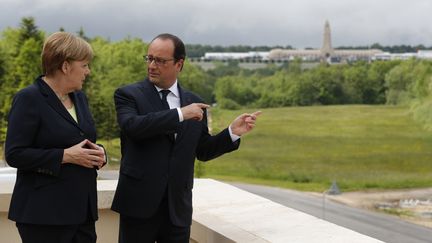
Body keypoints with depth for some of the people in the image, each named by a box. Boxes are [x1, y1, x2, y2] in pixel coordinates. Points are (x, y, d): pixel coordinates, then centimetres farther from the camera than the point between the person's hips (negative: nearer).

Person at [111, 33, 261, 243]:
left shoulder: (194, 102, 10)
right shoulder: (128, 95, -1)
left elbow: (203, 151, 17)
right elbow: (131, 126, -22)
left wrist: (233, 132, 2)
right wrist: (179, 114, -20)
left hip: (178, 207, 3)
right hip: (140, 202, -3)